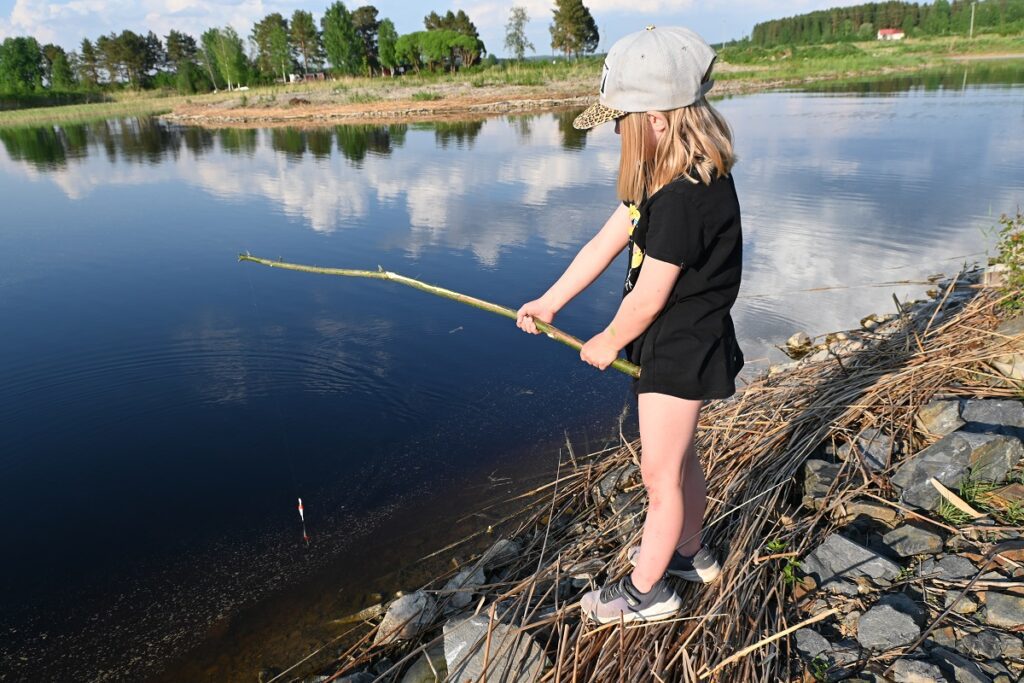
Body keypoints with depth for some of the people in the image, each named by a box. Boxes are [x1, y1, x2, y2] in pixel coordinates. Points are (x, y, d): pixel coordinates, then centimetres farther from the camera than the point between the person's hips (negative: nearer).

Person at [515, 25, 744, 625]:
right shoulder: (672, 177, 3)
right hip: (681, 348, 10)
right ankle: (690, 552, 46)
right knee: (679, 456, 24)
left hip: (680, 354, -10)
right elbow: (607, 242, 5)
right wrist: (549, 303, 6)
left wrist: (608, 342, -4)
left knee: (661, 472, 6)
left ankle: (645, 591, 25)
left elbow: (648, 298, -23)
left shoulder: (684, 198, -29)